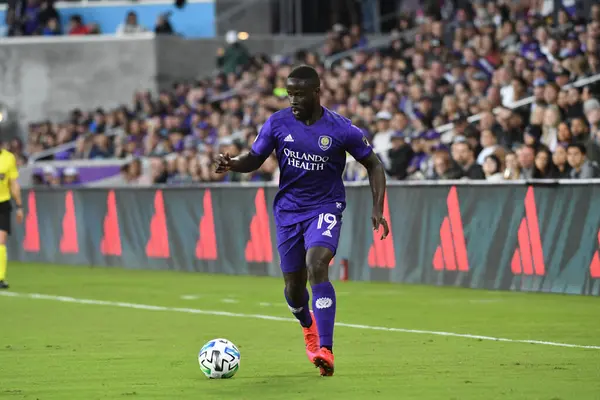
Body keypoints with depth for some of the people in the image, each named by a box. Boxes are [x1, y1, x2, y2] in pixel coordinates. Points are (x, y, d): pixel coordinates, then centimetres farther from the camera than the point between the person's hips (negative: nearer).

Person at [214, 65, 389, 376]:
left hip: (325, 208, -3)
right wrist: (232, 164, -18)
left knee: (316, 266, -28)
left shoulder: (341, 130, -12)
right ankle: (308, 327, 45)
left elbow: (373, 165, 0)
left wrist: (377, 209, -9)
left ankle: (325, 350, -30)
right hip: (288, 209, 3)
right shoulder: (277, 123, -5)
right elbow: (254, 159, 5)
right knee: (294, 286, 8)